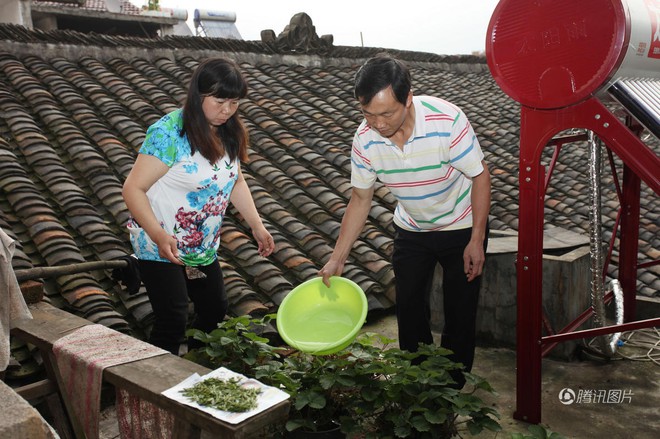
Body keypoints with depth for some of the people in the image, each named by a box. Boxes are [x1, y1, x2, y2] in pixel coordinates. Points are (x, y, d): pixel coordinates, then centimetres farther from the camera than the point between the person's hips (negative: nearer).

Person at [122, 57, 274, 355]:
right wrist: (159, 235, -34)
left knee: (215, 311, 16)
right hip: (161, 247, -7)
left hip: (204, 249, 8)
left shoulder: (229, 133, 0)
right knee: (172, 321, -13)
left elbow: (235, 182, 14)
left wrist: (257, 227, 7)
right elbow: (133, 189, -22)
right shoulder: (169, 133, -22)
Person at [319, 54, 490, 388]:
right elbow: (360, 199, -8)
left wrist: (477, 240, -18)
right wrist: (337, 258, -10)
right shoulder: (365, 138, -20)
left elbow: (480, 175, -19)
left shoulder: (447, 120, -32)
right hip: (411, 231, 3)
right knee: (409, 310, 10)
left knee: (460, 313, 5)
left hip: (461, 227, -3)